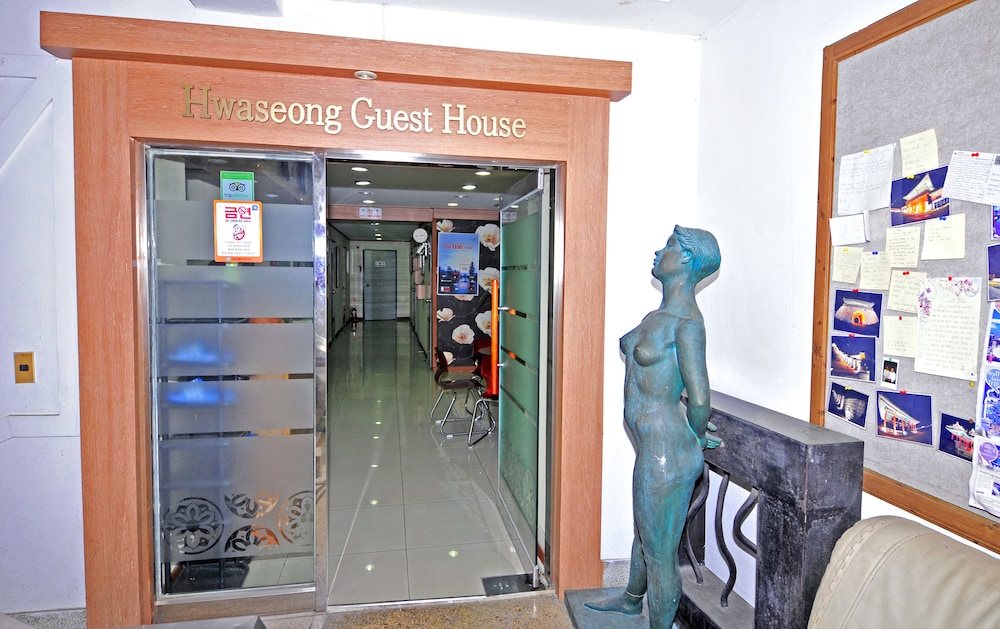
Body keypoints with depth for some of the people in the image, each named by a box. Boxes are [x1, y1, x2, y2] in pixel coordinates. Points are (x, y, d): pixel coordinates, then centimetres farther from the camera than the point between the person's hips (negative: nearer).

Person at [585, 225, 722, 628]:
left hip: (666, 452, -10)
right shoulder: (661, 313, 8)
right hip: (654, 447, 10)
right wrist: (695, 432, 20)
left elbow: (699, 399, -23)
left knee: (660, 553, 9)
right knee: (644, 532, 30)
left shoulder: (686, 321, -21)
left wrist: (698, 437, -5)